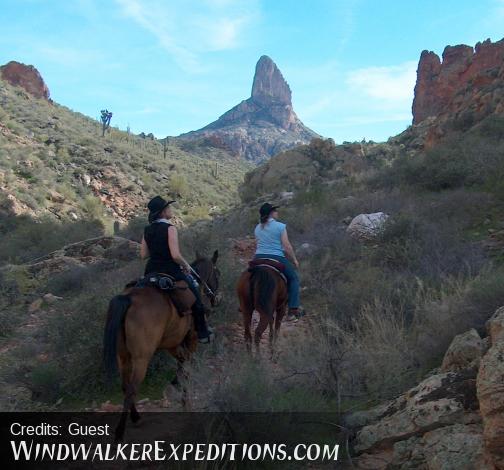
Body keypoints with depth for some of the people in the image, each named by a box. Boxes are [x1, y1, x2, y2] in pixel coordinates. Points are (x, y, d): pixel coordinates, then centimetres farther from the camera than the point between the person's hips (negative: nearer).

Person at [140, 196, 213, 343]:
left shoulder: (147, 230, 4)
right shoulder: (170, 229, -16)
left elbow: (143, 255, 6)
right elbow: (175, 255, -23)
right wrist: (186, 266, -7)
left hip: (151, 273, 6)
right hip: (170, 272, -6)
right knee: (195, 295, 12)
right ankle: (202, 333, 20)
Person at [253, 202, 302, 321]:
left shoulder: (257, 228, 11)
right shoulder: (280, 227, -7)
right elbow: (287, 247, -8)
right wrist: (294, 260, 5)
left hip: (258, 258, 5)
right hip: (277, 258, -5)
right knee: (293, 278, 15)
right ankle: (293, 310, 8)